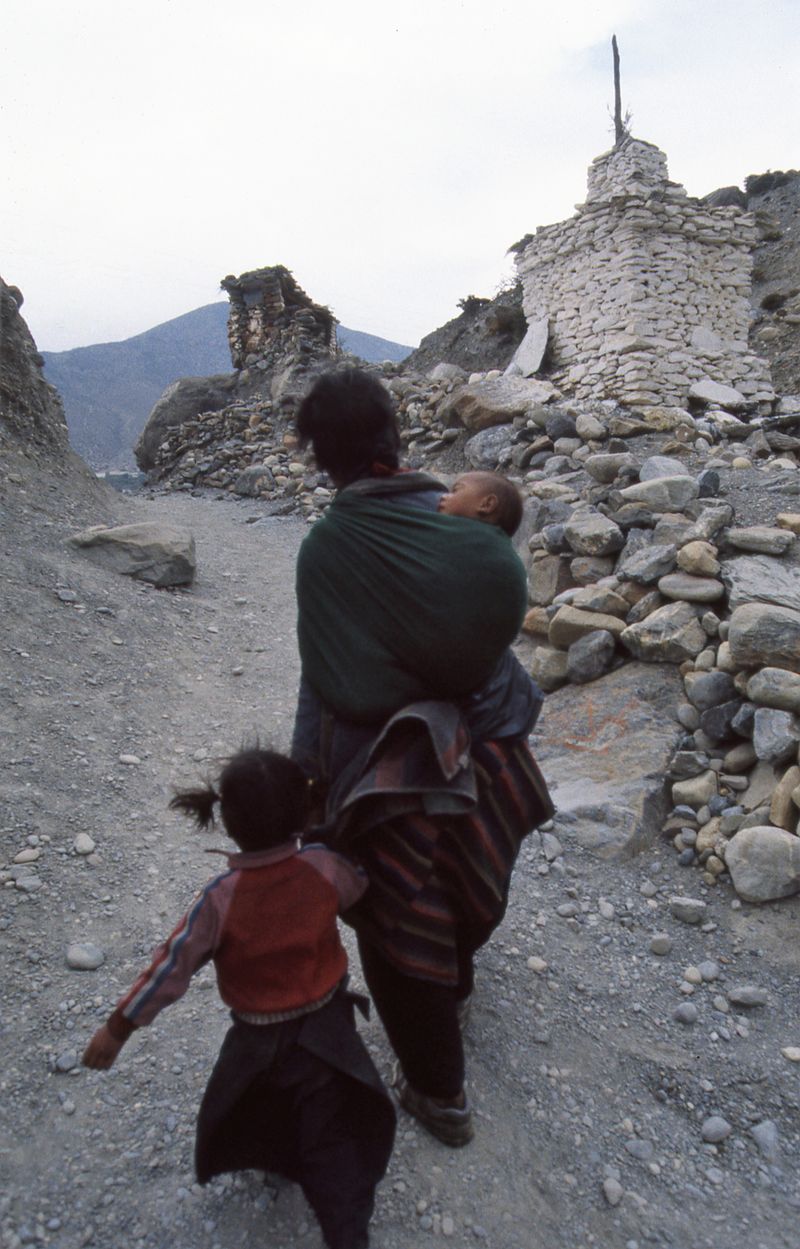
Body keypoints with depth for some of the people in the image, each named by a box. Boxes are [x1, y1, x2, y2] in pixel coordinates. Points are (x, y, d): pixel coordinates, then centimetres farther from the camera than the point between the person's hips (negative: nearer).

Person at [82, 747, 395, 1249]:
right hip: (327, 1023, 1)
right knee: (334, 1138, 14)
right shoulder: (325, 868, -22)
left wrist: (117, 1028, -5)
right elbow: (363, 882, 1)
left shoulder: (220, 899, -27)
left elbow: (170, 968, -18)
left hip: (259, 1039, -1)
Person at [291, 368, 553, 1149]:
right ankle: (454, 991, 61)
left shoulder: (326, 549, -19)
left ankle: (438, 1092, 37)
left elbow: (325, 685, -15)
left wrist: (306, 781, -3)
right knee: (468, 890, 31)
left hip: (391, 779, -5)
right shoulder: (465, 524, -8)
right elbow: (495, 635, 2)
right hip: (485, 759, 5)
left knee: (401, 934, 17)